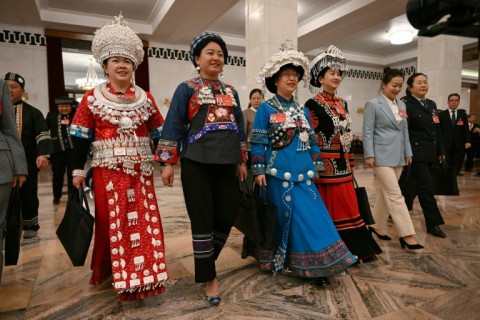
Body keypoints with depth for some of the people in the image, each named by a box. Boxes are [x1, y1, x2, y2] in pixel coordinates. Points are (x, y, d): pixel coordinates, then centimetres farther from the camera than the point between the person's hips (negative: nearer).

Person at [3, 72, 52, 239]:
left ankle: (30, 226, 24)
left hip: (28, 164, -3)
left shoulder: (32, 112, 1)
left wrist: (43, 154, -24)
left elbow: (43, 134, -9)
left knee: (29, 197, 8)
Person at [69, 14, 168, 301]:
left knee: (144, 221, 4)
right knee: (110, 222, 6)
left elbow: (159, 134, 11)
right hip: (108, 170, -2)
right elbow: (81, 137, 2)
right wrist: (78, 169, -1)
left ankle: (141, 274, 19)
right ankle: (108, 271, 26)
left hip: (140, 170, 2)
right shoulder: (92, 98, 2)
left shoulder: (146, 99, 8)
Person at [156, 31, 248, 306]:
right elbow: (174, 126, -3)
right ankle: (208, 277, 18)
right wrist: (168, 162, -9)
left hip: (226, 164, 5)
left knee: (228, 216, 6)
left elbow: (240, 127, 18)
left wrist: (242, 161, 15)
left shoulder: (231, 92, 16)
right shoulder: (187, 89, 2)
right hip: (196, 163, -5)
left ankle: (206, 261, 33)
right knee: (202, 220, 0)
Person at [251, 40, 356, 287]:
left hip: (303, 174, 5)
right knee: (283, 218, 5)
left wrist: (316, 167, 11)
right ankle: (277, 261, 25)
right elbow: (258, 142, -6)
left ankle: (316, 267, 12)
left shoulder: (303, 110, 14)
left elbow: (312, 141, 16)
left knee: (312, 217, 2)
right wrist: (259, 171, -11)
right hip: (279, 173, -5)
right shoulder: (266, 108, -2)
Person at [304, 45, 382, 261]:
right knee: (329, 209, 1)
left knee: (347, 206, 10)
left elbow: (346, 135, 18)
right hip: (325, 165, -7)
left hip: (342, 164, 7)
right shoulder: (313, 104, -8)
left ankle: (354, 249, 22)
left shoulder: (342, 104, 15)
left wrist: (350, 164, 16)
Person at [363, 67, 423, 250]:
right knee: (395, 195, -8)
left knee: (385, 193, 13)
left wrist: (408, 153, 12)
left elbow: (405, 131, 16)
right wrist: (369, 155, -15)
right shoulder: (373, 105, -6)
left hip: (398, 156, 7)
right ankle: (407, 235, -4)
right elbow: (368, 132, -9)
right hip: (382, 156, -7)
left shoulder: (402, 105, 13)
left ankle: (377, 226, 26)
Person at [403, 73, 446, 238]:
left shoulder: (432, 104, 16)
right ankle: (433, 223, 2)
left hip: (430, 152, 8)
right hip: (417, 152, -8)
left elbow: (437, 129, 18)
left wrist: (440, 150, 17)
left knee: (417, 185, 13)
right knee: (426, 186, -6)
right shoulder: (407, 106, -9)